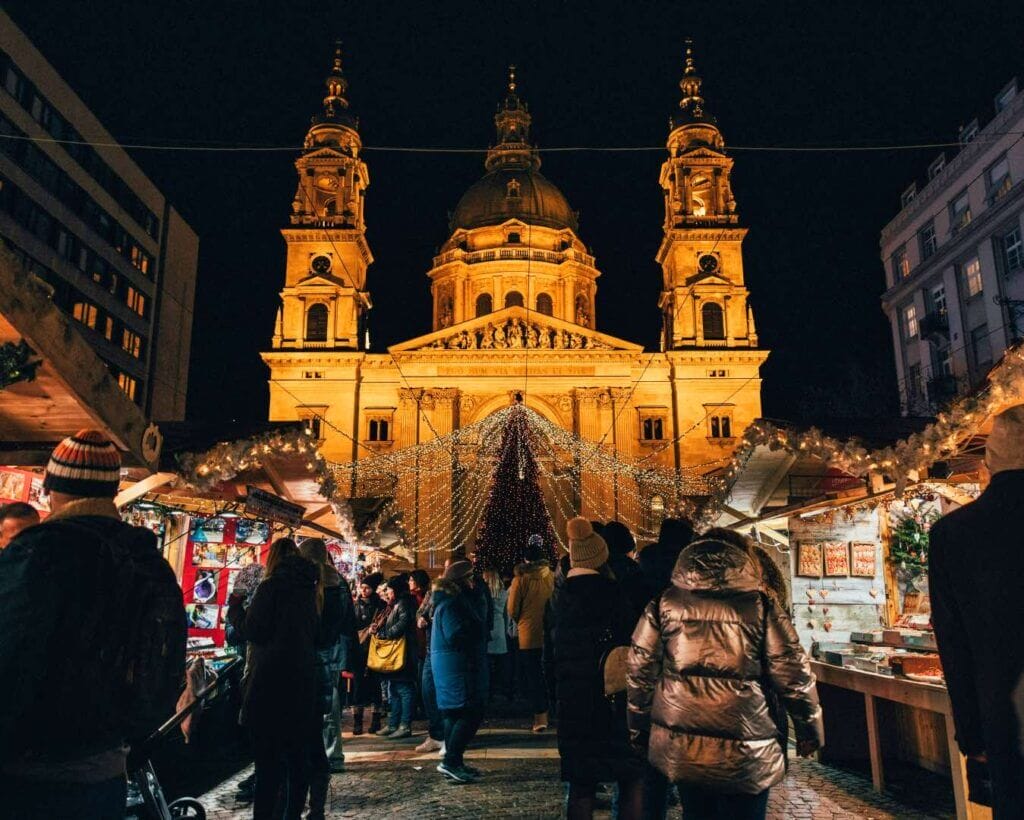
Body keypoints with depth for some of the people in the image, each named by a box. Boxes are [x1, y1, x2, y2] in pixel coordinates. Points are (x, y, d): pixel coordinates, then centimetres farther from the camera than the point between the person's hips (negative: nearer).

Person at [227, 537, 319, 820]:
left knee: (268, 757, -1)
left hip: (272, 683, -6)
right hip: (304, 682, 6)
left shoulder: (272, 586, -10)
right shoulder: (309, 588, 9)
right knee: (297, 755, 13)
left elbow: (252, 631, -12)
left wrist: (235, 605, 3)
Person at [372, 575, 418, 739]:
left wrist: (381, 633, -14)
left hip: (402, 655, -11)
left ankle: (405, 726, -1)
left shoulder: (403, 604, -12)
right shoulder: (394, 606, 19)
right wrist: (377, 627, 1)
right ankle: (393, 725, 22)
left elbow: (401, 626, -23)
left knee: (404, 690, -5)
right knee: (393, 690, 14)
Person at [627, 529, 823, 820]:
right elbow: (794, 676, -2)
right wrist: (809, 732, 12)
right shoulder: (759, 605, -4)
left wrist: (640, 731, 14)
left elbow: (640, 672, 3)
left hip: (680, 749, 2)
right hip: (745, 752, -2)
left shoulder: (664, 604, 1)